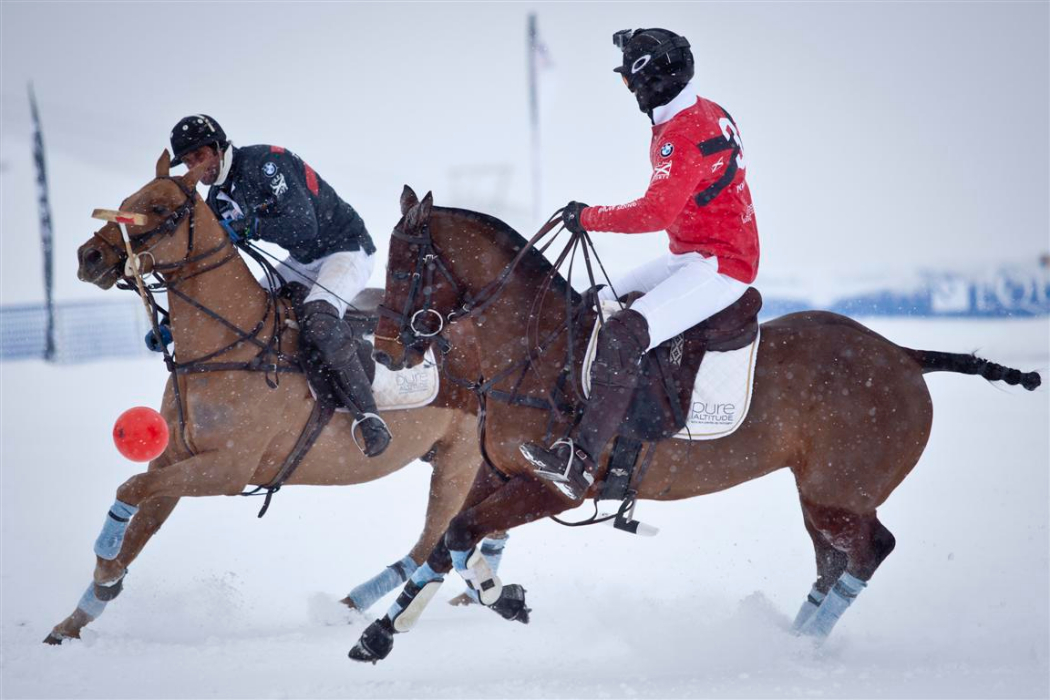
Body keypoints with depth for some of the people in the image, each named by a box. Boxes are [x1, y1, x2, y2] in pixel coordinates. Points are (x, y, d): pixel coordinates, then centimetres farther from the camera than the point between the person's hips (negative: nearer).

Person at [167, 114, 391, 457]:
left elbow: (303, 226, -30)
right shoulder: (219, 200, 6)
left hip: (347, 248, -10)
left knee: (317, 321, -33)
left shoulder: (265, 162, -21)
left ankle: (369, 419, -34)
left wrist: (247, 227, -30)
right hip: (304, 262, 10)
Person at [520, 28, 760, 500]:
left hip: (718, 267, -11)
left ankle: (581, 461, -37)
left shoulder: (683, 135, -20)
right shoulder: (707, 114, 12)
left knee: (620, 337, -27)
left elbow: (657, 212, -30)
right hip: (692, 256, 11)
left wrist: (588, 217, -19)